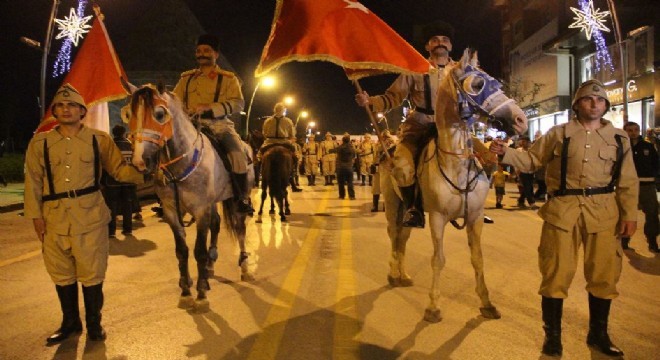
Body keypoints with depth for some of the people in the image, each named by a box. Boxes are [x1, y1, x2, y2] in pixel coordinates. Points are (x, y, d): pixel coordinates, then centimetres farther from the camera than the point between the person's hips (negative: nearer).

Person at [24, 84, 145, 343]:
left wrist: (144, 174, -14)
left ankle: (94, 323, 23)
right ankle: (70, 322, 32)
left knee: (91, 273, 4)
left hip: (90, 215, -2)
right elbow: (33, 182, 6)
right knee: (62, 274, 14)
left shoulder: (99, 139, 4)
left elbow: (119, 170, 4)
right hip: (54, 217, 2)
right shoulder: (40, 143, 7)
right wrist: (36, 216, -1)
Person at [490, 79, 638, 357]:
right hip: (563, 209, -2)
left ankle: (598, 333, 30)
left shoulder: (618, 137, 9)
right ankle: (552, 334, 19)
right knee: (557, 273, 3)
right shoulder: (558, 133, 4)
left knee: (604, 275, 10)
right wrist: (506, 154, -11)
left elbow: (628, 181, 7)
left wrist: (630, 214, 1)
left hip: (604, 211, 2)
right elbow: (531, 160, 6)